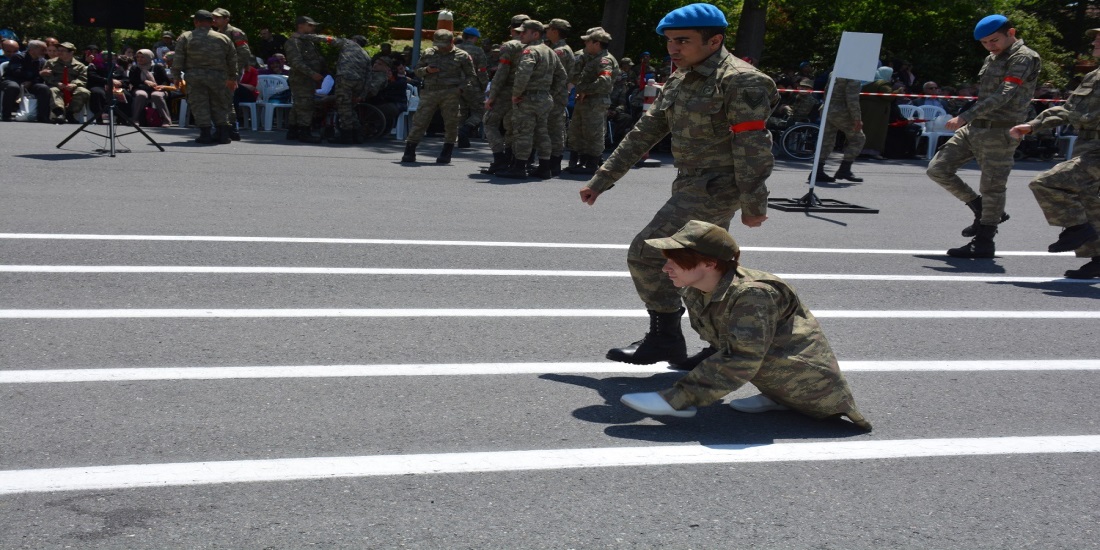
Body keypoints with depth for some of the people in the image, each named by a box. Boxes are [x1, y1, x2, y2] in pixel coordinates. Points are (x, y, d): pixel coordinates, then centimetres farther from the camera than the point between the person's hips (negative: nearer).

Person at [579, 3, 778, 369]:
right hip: (692, 186, 9)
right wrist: (600, 181, 12)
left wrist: (753, 204, -21)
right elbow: (644, 133, 14)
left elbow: (752, 146, -19)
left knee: (646, 254, -10)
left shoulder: (740, 81, -15)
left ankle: (665, 337, 4)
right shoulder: (679, 82, 12)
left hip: (715, 188, -9)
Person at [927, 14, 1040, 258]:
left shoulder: (1023, 58, -10)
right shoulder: (992, 59, 17)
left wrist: (965, 116, -28)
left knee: (992, 188, -3)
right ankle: (981, 211, 16)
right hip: (974, 128, 9)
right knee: (937, 168, 3)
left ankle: (983, 243, 6)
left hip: (999, 133, -9)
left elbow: (1004, 94, -22)